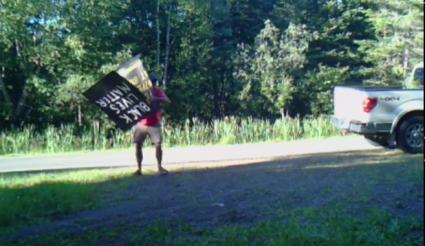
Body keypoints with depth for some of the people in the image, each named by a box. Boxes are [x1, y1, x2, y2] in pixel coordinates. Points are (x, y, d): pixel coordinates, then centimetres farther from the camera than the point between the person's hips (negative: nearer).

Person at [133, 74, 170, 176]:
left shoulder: (158, 91, -1)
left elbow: (167, 100, -17)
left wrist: (156, 98, -34)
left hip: (154, 124, -1)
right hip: (141, 124, 2)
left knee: (158, 144, -12)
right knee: (138, 146, -1)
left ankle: (160, 167, 0)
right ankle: (139, 168, 10)